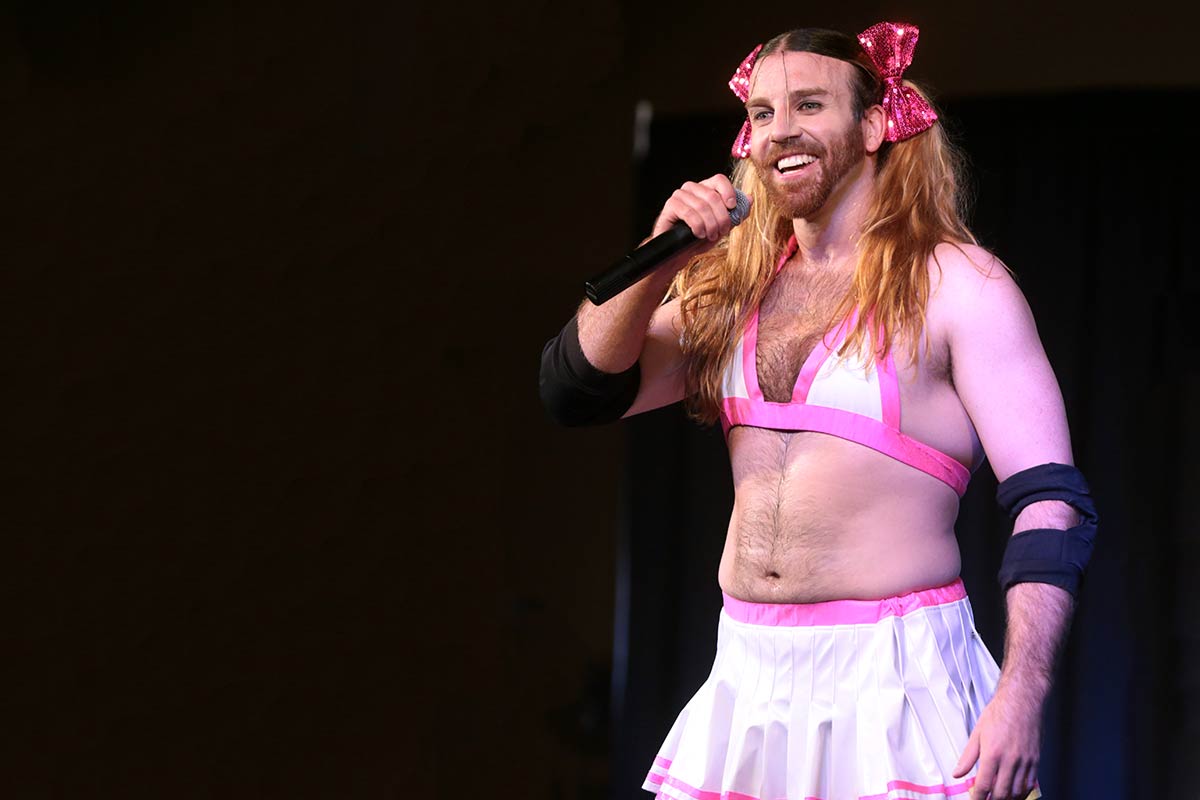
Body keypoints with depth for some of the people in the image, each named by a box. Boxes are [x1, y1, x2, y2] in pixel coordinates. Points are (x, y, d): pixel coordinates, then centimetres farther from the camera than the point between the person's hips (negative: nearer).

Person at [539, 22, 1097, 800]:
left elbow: (1053, 504, -11)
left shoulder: (956, 286, -6)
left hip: (893, 676, -5)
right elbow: (576, 391, 7)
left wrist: (1021, 694, -21)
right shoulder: (730, 288, 11)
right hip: (749, 676, 5)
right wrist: (663, 259, -7)